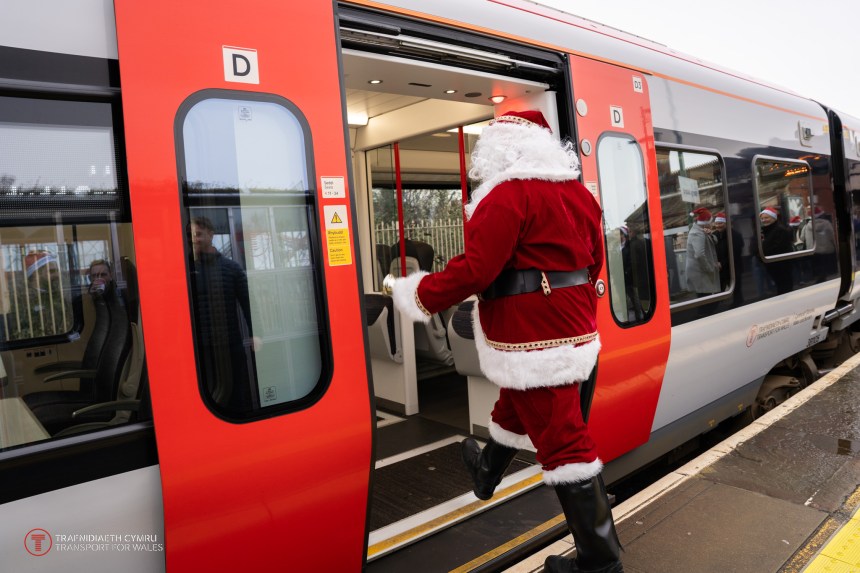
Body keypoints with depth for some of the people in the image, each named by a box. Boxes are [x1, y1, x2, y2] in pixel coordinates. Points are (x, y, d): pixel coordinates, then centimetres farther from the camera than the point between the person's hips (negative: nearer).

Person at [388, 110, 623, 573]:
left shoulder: (509, 195, -16)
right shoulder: (577, 192, 10)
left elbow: (475, 269, -22)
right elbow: (592, 262, 16)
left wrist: (418, 295, -8)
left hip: (532, 341, -9)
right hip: (573, 331, 9)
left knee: (560, 440, 0)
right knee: (516, 408, 29)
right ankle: (487, 472, 54)